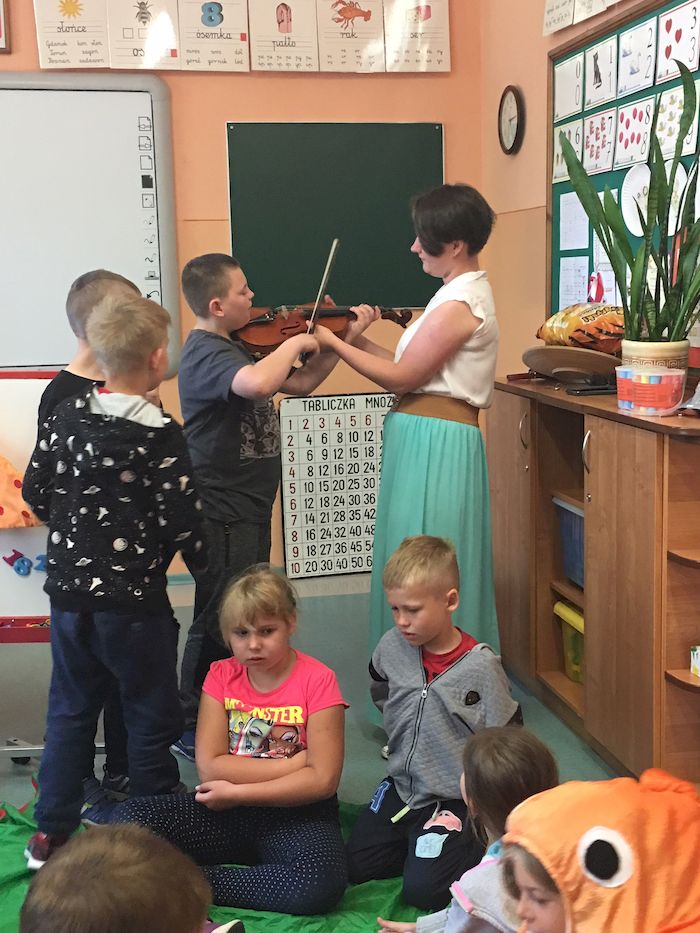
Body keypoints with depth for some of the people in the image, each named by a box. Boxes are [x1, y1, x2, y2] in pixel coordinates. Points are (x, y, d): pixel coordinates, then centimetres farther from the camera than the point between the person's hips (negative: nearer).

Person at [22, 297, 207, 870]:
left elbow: (37, 493, 6)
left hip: (68, 592, 5)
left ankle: (51, 834, 25)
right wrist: (201, 561, 5)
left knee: (70, 709, 18)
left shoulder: (65, 416, 0)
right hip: (134, 600, -5)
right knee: (152, 717, 10)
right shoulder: (161, 436, -16)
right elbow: (181, 520, -14)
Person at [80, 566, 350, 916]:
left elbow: (323, 779, -14)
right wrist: (292, 765, -15)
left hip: (295, 813, -1)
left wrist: (236, 792, -13)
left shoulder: (317, 680, -9)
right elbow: (209, 768, -7)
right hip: (229, 811, 1)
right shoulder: (221, 676, 2)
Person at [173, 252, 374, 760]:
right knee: (219, 620, -2)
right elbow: (258, 383, -41)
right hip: (223, 512, -10)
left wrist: (345, 338, 9)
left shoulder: (235, 347, 12)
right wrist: (295, 342, -24)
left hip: (250, 505, 10)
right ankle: (193, 731, 11)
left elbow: (300, 383, 16)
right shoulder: (206, 353, -20)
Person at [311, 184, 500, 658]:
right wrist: (360, 338, 7)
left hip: (434, 441, -10)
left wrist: (336, 343, -9)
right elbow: (413, 370, 11)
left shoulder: (459, 303, -16)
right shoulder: (464, 293, 15)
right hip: (433, 438, 10)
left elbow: (402, 377, -15)